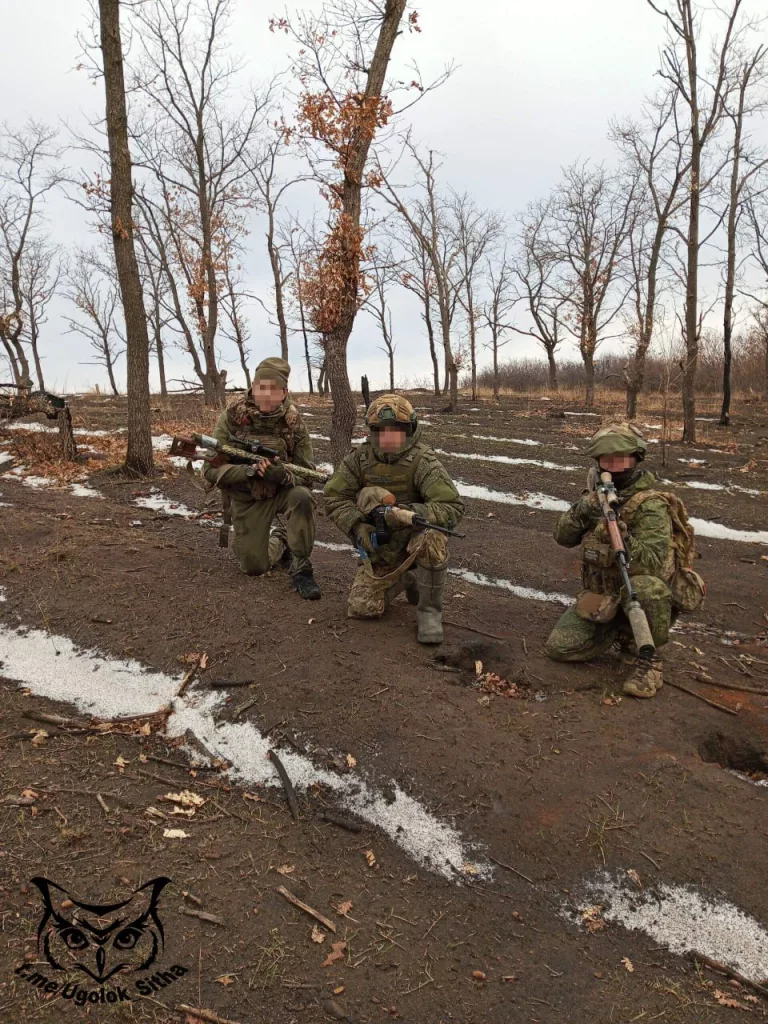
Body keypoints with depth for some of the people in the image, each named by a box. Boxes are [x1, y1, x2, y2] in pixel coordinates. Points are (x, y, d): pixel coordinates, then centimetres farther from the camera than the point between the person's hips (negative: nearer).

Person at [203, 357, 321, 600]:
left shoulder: (293, 420, -16)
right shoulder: (232, 416, -18)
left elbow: (308, 471, -13)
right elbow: (211, 470, -19)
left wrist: (283, 474, -36)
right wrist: (249, 470, -36)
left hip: (283, 489, 0)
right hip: (245, 498, 1)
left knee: (302, 497, -35)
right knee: (254, 567, 0)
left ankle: (301, 569, -17)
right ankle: (279, 541, 36)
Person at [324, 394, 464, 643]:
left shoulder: (422, 460, -20)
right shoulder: (359, 458, -9)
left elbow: (452, 507, -28)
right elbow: (335, 499, -7)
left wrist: (412, 514, -43)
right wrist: (358, 526, -24)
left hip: (414, 539, -4)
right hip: (380, 548, 4)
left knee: (431, 539, -38)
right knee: (360, 609, -4)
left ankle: (429, 610, -16)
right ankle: (404, 581, 25)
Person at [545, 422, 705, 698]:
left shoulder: (650, 505, -20)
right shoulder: (596, 493, 0)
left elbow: (653, 565, -31)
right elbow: (563, 537, -4)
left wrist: (621, 533, -45)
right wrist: (581, 511, -24)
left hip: (646, 599, -5)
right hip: (601, 596, 6)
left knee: (645, 585, -39)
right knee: (559, 647, -6)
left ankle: (647, 659, -14)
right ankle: (623, 631, 17)